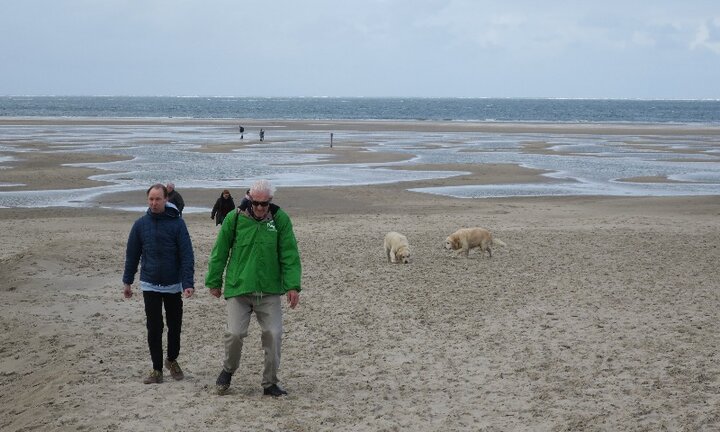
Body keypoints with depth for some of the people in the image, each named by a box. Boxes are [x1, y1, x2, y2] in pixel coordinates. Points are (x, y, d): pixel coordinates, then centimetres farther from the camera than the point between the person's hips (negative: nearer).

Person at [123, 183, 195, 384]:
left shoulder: (177, 223, -8)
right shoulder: (141, 224, 0)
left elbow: (186, 255, -10)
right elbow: (132, 254, 8)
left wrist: (188, 283, -18)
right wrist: (127, 281, 9)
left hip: (173, 285, -1)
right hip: (150, 285, 1)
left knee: (175, 326, 11)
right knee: (154, 328, 1)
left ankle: (172, 360, 32)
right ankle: (157, 369, 9)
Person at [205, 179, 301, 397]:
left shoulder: (280, 219, -2)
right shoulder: (234, 219, -3)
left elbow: (290, 255, -2)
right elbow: (220, 252, 5)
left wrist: (292, 285, -8)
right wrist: (214, 282, 9)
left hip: (270, 291, 1)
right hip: (238, 289, -1)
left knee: (273, 334, -3)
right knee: (235, 333, -8)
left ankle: (270, 383, 12)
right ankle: (228, 369, 22)